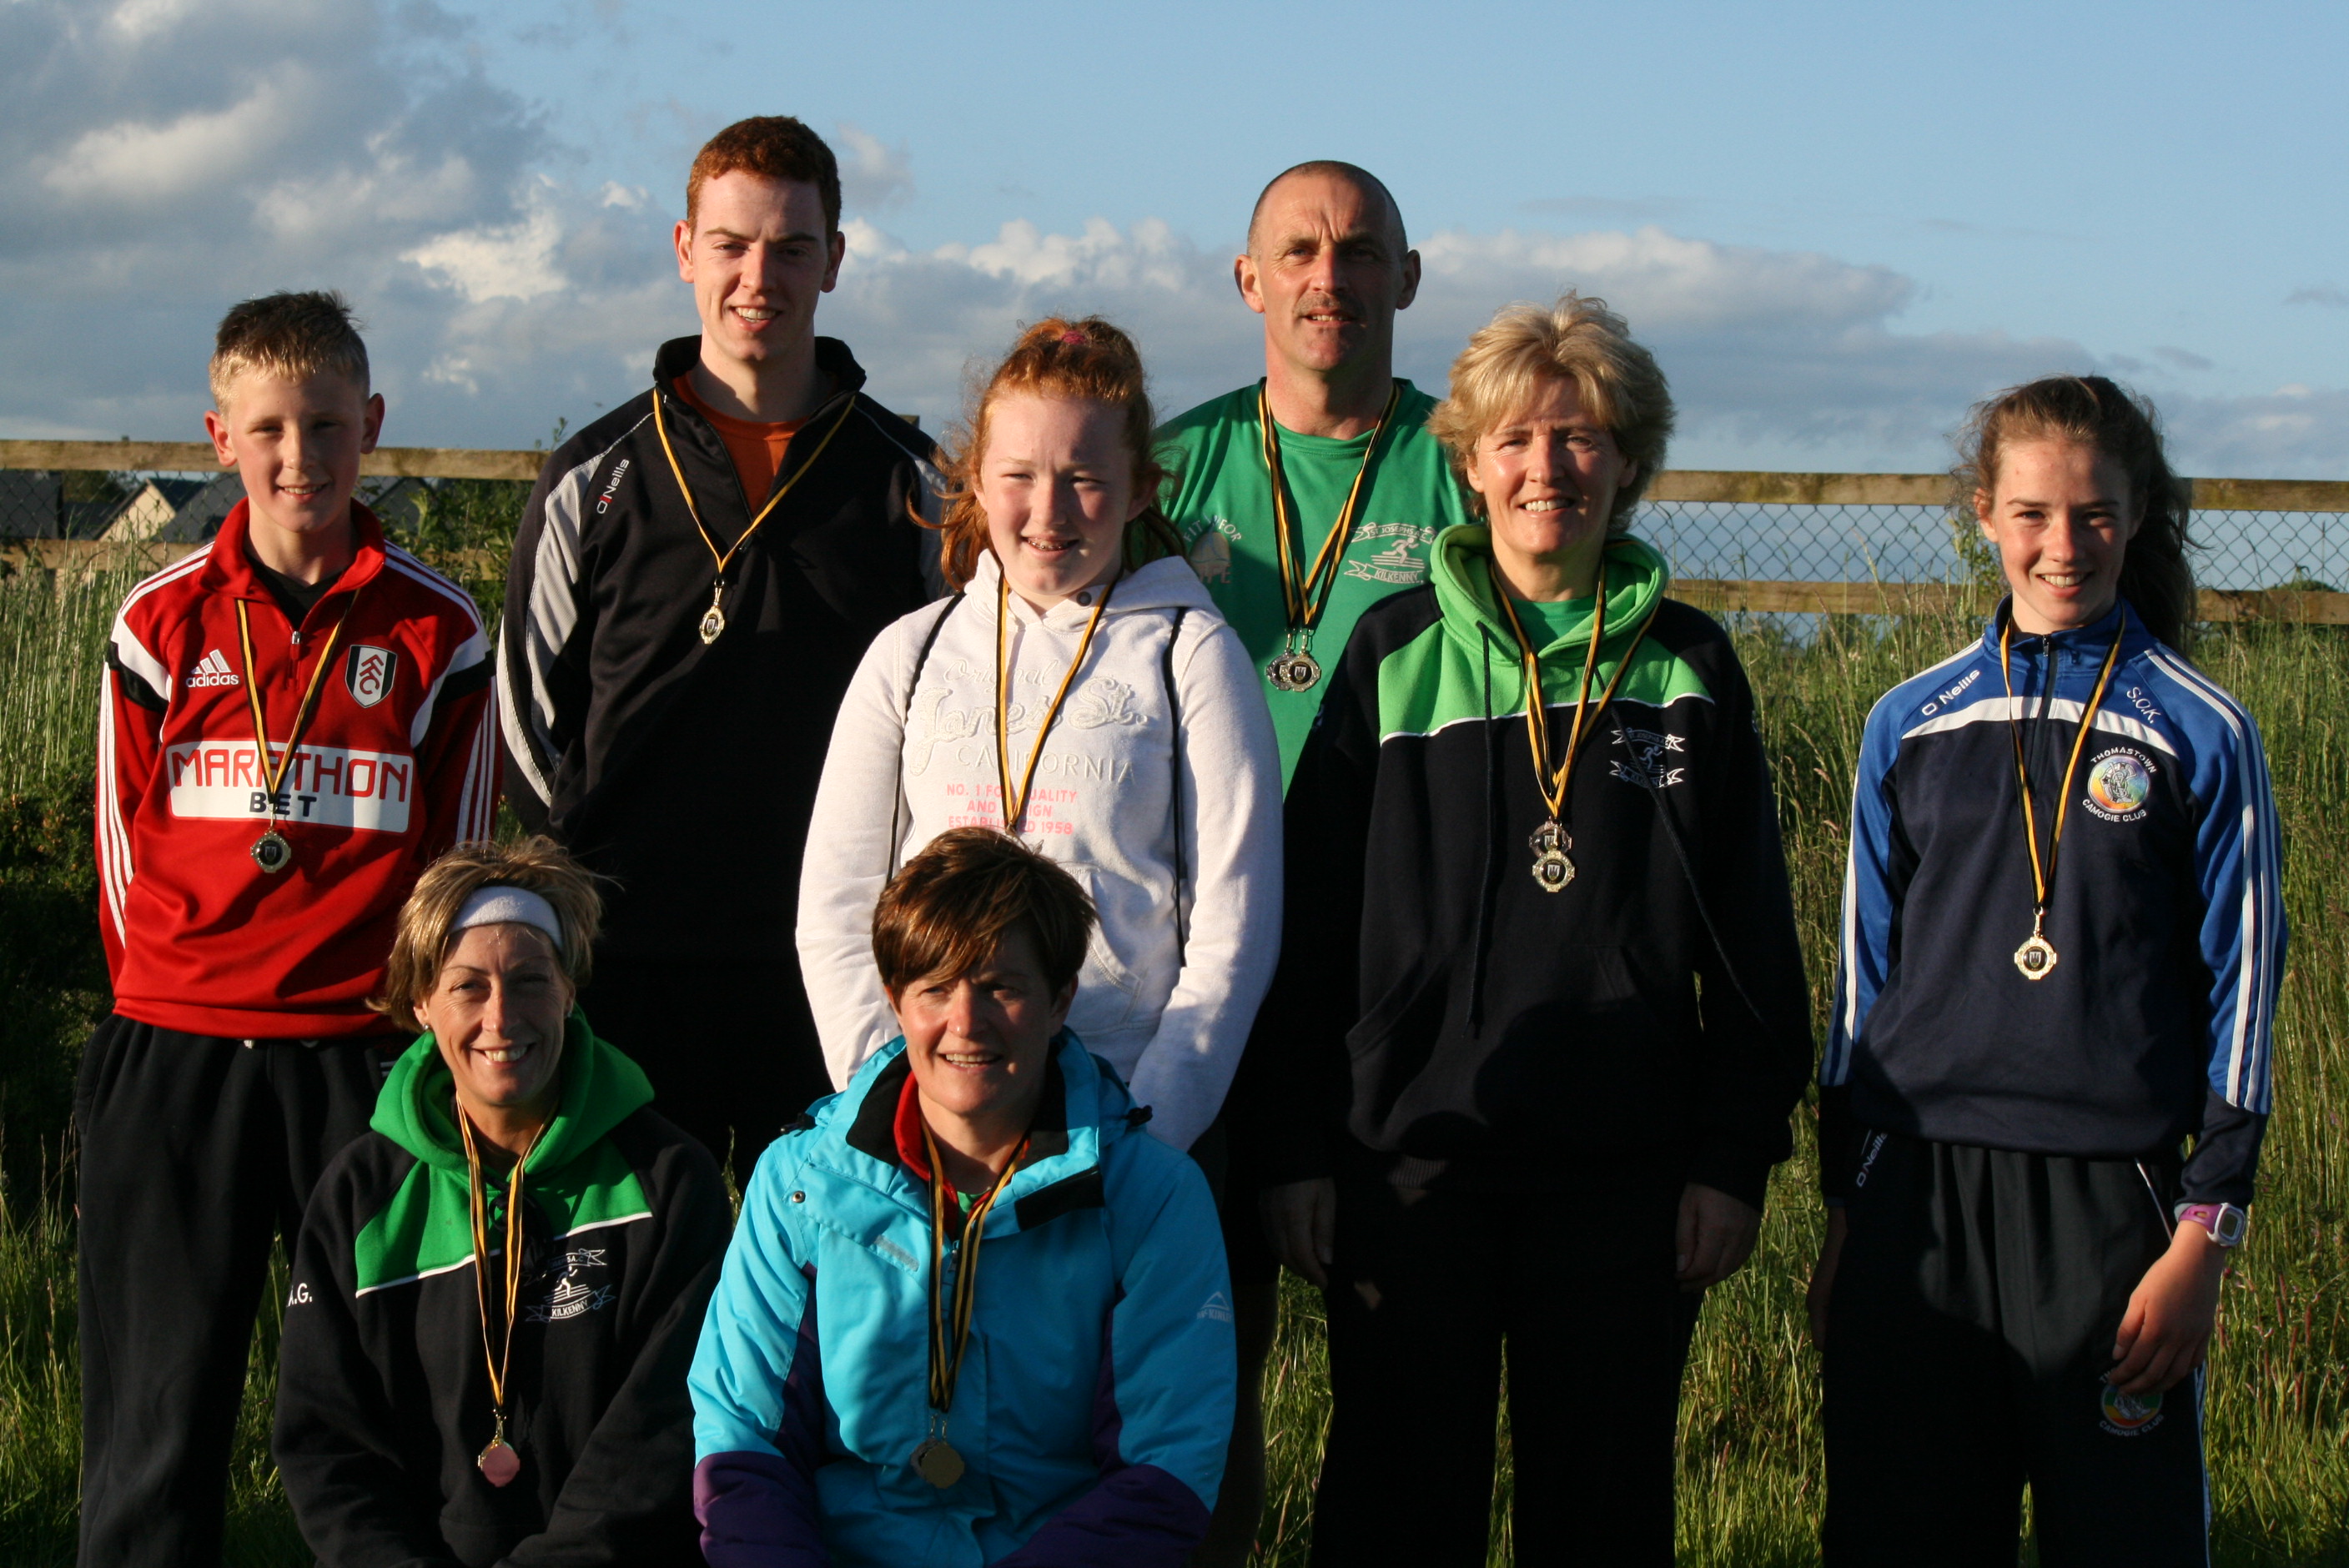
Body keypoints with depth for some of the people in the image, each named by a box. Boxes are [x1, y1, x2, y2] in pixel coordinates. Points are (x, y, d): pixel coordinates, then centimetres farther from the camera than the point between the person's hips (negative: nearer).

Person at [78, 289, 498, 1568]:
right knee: (156, 1410, 3)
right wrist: (176, 1001, 7)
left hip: (365, 1062, 0)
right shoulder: (160, 623, 5)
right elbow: (123, 846, 10)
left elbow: (457, 855, 7)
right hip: (172, 1062, 1)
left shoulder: (438, 634, 3)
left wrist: (386, 1007, 3)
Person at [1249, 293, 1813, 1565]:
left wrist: (1735, 1157, 2)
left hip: (1623, 1171, 1)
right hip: (1408, 1158, -1)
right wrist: (1296, 1150, -2)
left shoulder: (1687, 669, 6)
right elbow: (1311, 919, 2)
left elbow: (1751, 938, 8)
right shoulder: (1394, 654, 3)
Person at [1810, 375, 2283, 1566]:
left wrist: (2204, 1232, -5)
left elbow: (2240, 990, 1)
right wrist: (1844, 1213, 10)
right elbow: (1863, 975, 13)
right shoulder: (1910, 725, 8)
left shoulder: (2199, 736, 1)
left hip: (2110, 1197, -2)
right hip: (1917, 1194, 2)